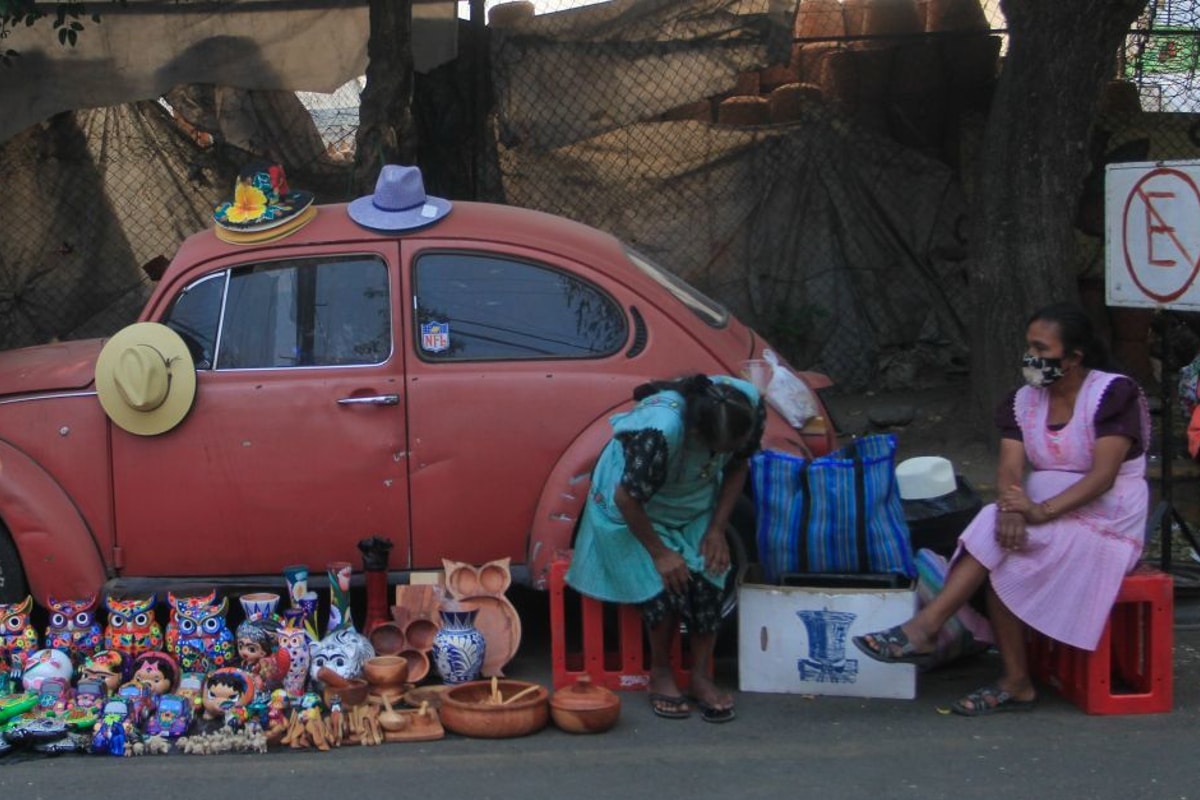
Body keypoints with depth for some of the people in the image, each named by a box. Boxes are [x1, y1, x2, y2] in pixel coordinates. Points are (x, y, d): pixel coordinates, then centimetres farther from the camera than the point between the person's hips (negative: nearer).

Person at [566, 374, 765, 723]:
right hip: (634, 510, -5)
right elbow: (627, 498, -28)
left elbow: (738, 466, -5)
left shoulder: (749, 404, -25)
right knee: (665, 583, -20)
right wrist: (659, 553, -19)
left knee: (706, 578, -15)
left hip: (696, 506, 5)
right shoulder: (659, 429, -42)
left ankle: (701, 677, -1)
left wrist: (717, 529, -10)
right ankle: (660, 675, 1)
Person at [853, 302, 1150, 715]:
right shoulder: (1024, 401, 8)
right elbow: (1009, 469, -5)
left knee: (997, 545, -28)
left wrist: (1041, 511, -30)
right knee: (998, 552, -27)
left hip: (1107, 522, -5)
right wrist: (1011, 510, -27)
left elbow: (1103, 476, -19)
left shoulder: (1114, 394, -10)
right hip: (1048, 517, 5)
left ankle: (923, 629, -30)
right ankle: (1014, 683, -24)